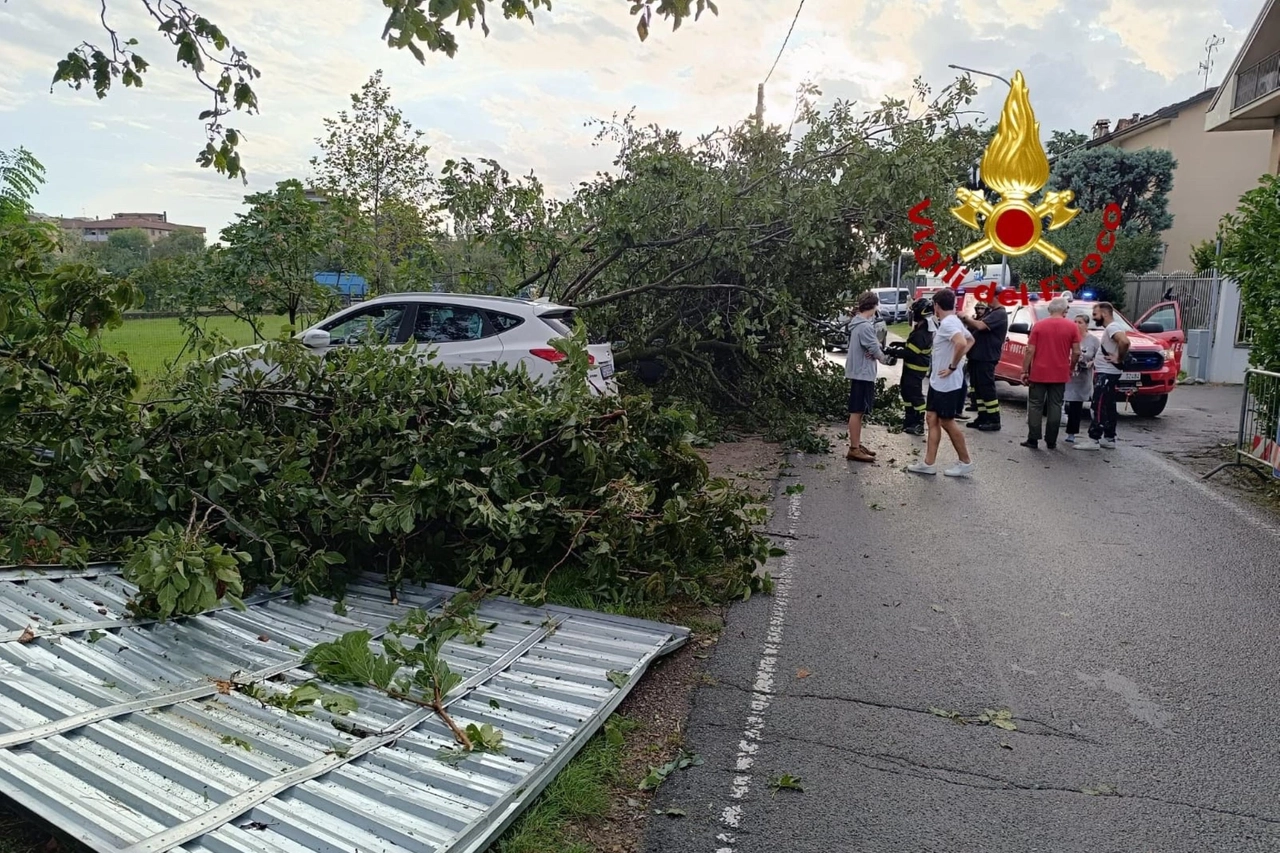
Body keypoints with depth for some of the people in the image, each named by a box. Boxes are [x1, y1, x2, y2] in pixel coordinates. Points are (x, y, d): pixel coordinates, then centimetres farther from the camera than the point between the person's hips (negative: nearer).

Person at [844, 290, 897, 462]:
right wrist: (886, 358, 4)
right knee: (857, 411, -7)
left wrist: (879, 349, -12)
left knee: (859, 411, 16)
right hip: (862, 373, -10)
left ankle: (857, 444, 24)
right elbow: (875, 350, -16)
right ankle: (854, 449, -4)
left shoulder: (858, 323, 12)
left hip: (858, 372, 10)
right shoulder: (865, 326, -20)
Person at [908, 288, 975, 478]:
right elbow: (970, 340, 26)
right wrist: (958, 359, 14)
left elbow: (962, 343, -38)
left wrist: (953, 366, -26)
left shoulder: (947, 323, -20)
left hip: (947, 384, -10)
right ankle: (929, 463, 14)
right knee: (932, 418, 10)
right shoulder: (954, 322, 11)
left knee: (946, 422, 1)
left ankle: (965, 462, 15)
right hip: (938, 382, 10)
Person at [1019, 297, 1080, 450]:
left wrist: (1025, 371, -1)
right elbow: (1076, 352, -3)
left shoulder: (1038, 325, -1)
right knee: (1055, 406, 6)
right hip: (1060, 374, 0)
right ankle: (1051, 441, 8)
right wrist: (1071, 368, 14)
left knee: (1035, 406, 6)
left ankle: (1033, 439, 3)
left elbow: (1029, 351, -5)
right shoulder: (1072, 327, -1)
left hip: (1038, 373, 0)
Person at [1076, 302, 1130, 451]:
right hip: (1106, 373, 11)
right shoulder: (1111, 328, 16)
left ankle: (1094, 440, -11)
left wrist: (1119, 359, -23)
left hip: (1106, 374, -11)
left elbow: (1124, 342, -35)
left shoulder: (1112, 327, -16)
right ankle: (1109, 439, 18)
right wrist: (1095, 361, 14)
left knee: (1099, 407, -11)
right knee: (1108, 407, 13)